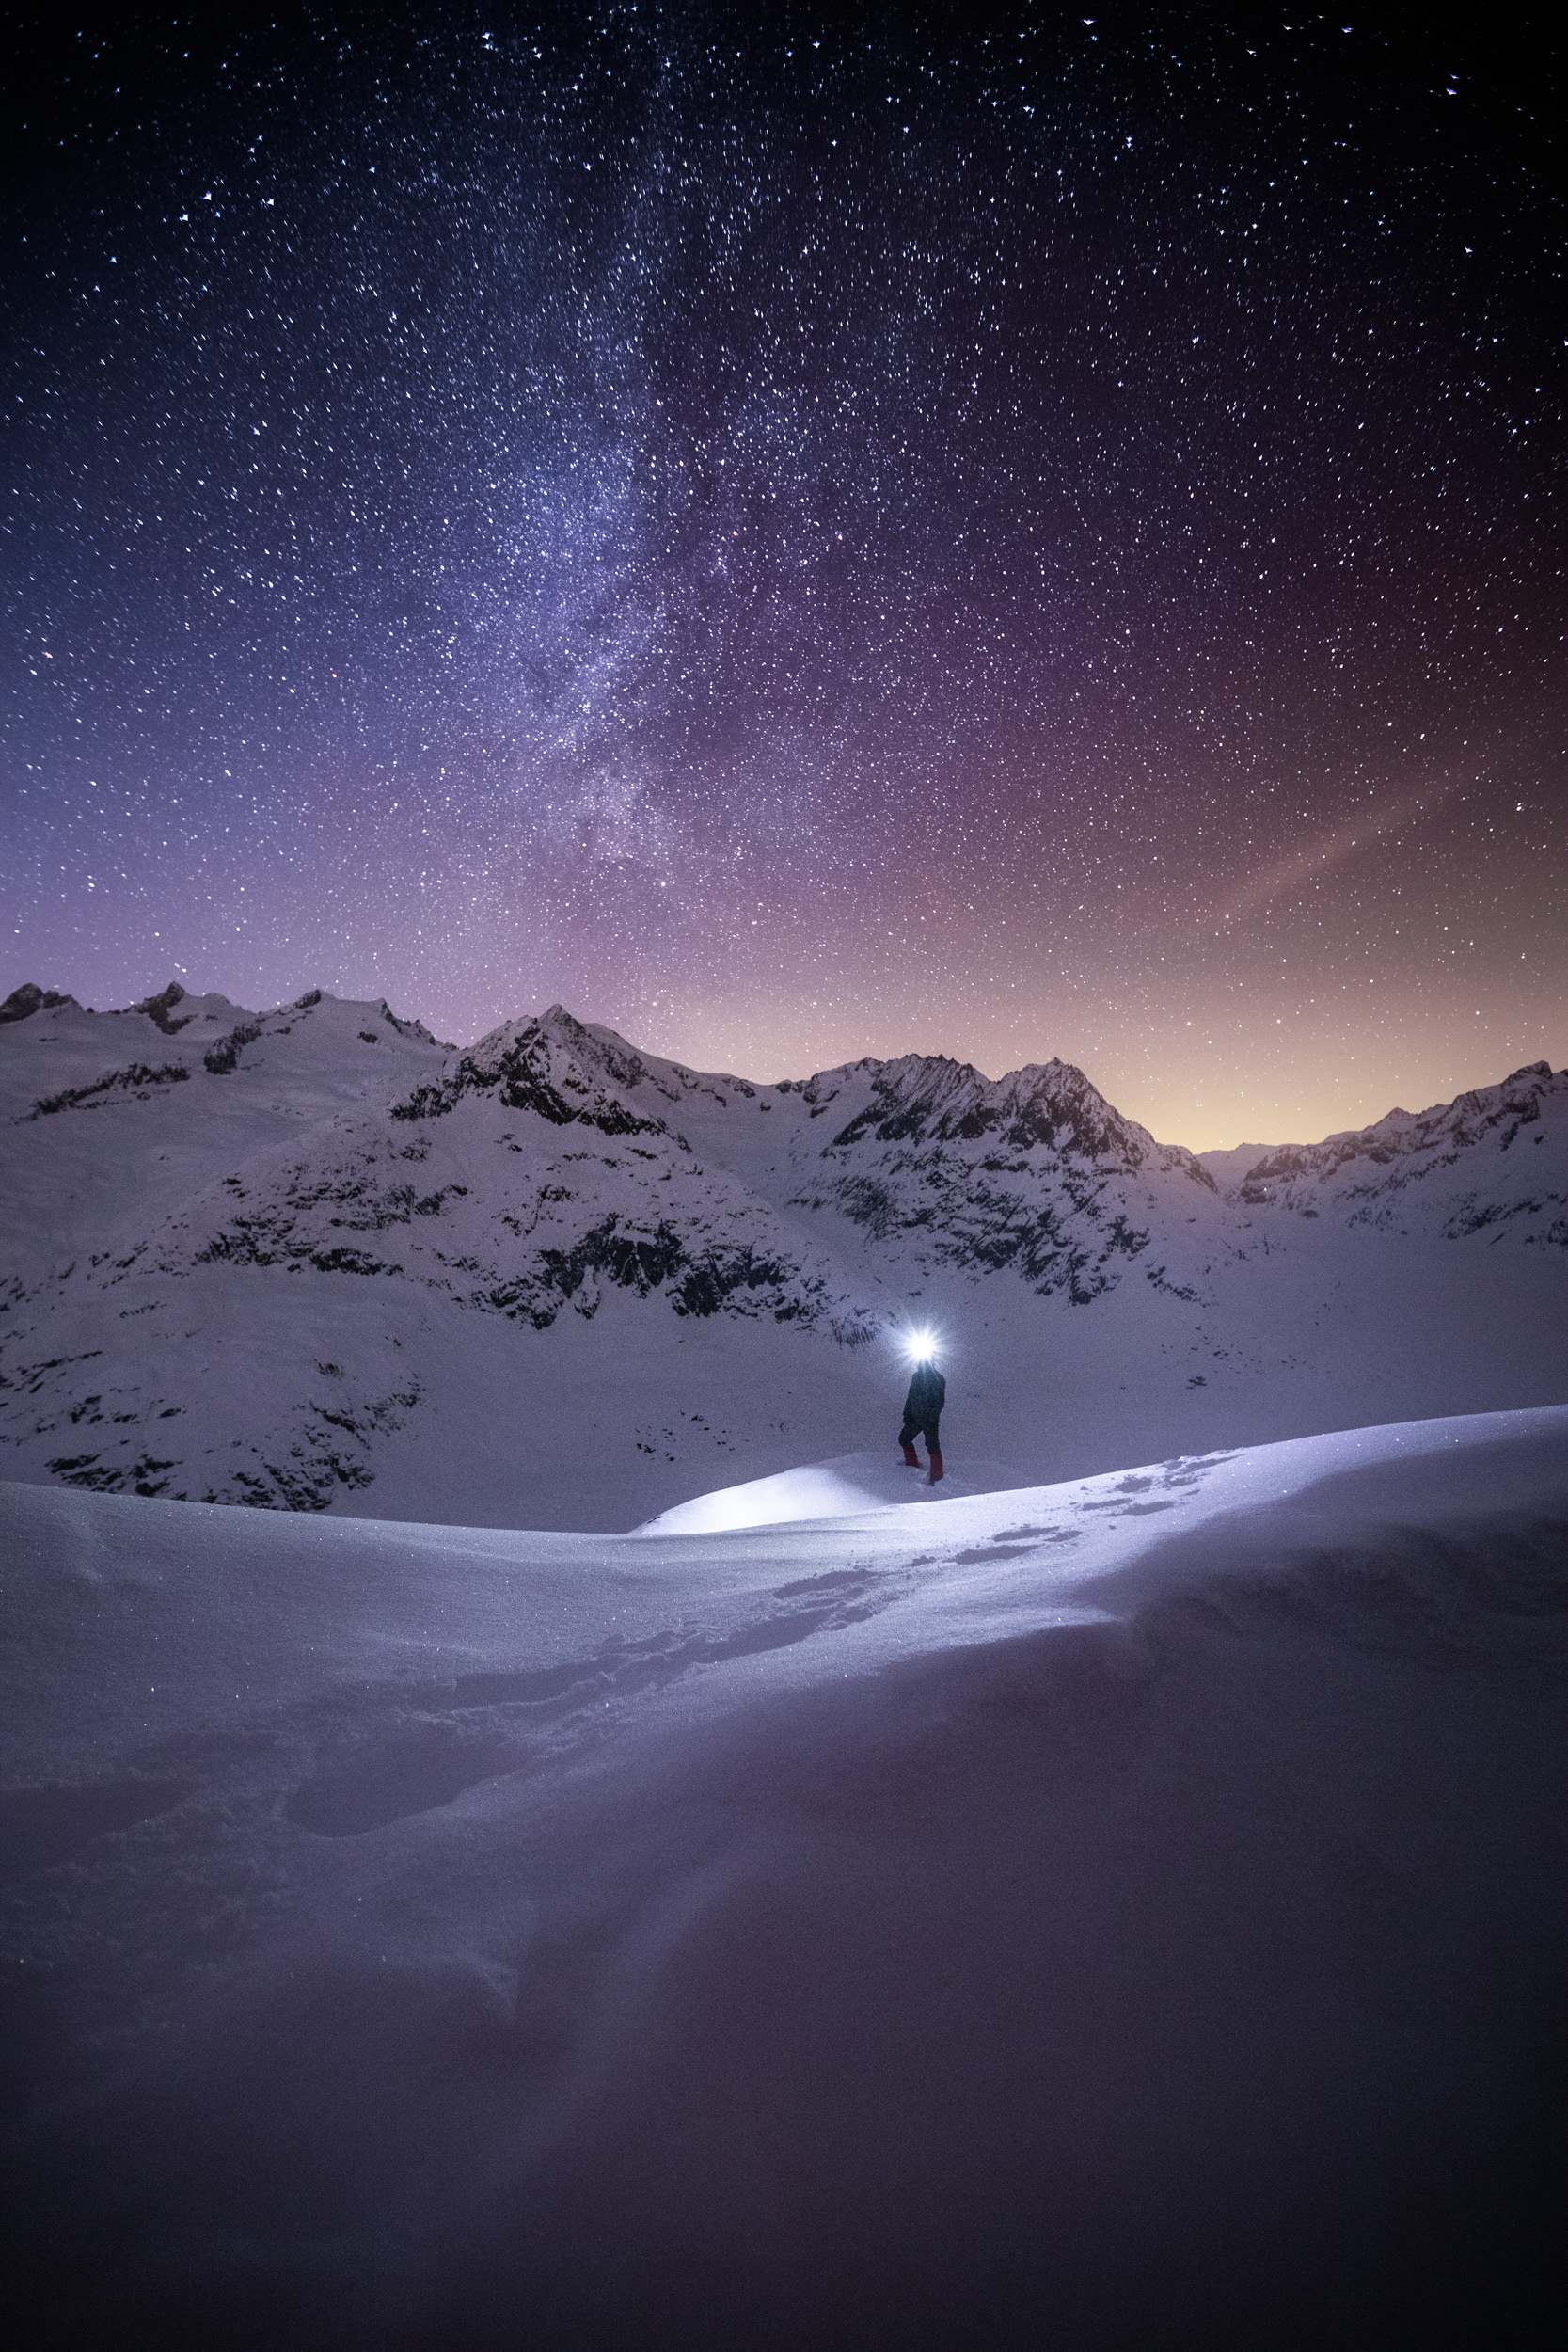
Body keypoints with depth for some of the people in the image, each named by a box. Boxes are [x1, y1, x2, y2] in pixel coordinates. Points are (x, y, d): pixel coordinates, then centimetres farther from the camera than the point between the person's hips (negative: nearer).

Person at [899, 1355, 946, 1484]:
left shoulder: (938, 1379, -11)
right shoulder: (917, 1376, 8)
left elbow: (940, 1401, -14)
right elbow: (910, 1397, 16)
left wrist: (932, 1416, -22)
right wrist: (906, 1414, 12)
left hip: (930, 1420, -7)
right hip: (915, 1417, 7)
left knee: (932, 1446, -6)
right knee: (904, 1439, 13)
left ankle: (936, 1475, 0)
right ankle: (912, 1463, 31)